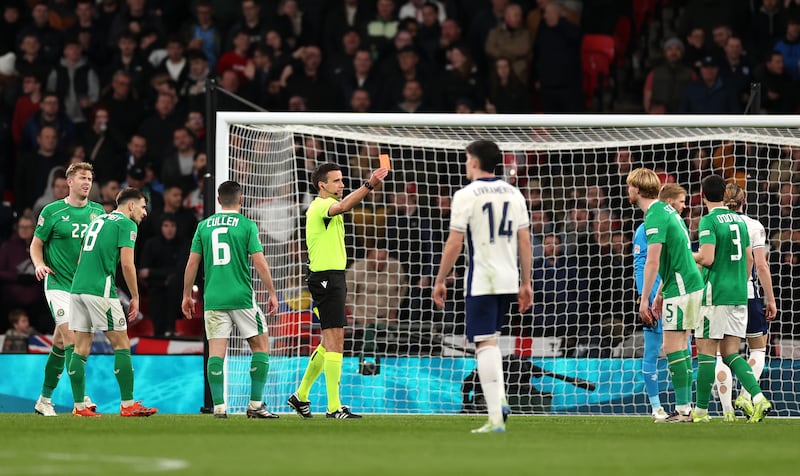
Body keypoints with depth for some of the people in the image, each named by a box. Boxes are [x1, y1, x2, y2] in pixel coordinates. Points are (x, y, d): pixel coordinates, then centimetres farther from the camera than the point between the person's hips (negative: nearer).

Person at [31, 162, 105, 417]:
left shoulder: (98, 212, 8)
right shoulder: (52, 211, -3)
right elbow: (36, 244, 4)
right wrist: (39, 264, -15)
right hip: (58, 284, -4)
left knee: (60, 343, 10)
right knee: (71, 339, -18)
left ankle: (45, 399, 20)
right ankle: (81, 399, -23)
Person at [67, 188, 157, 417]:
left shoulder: (96, 220, 22)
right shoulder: (126, 224, -2)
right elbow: (127, 264, -11)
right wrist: (135, 297, -3)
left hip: (78, 288, 7)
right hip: (100, 291, -7)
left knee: (81, 349, 7)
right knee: (122, 345, -1)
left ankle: (79, 406, 7)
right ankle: (127, 405, -2)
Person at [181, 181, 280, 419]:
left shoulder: (204, 226, 8)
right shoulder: (246, 225, -1)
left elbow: (192, 263, 8)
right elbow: (260, 263, -6)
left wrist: (187, 295, 17)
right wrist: (272, 293, 3)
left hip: (213, 299, 3)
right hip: (242, 298, -3)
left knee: (216, 352, 2)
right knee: (261, 345, 9)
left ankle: (219, 406, -4)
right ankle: (255, 405, 4)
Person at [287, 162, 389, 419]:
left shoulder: (322, 208, 20)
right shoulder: (321, 206, -13)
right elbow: (343, 207, -36)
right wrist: (368, 185, -49)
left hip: (332, 278, 11)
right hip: (327, 278, -11)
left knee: (329, 342, 16)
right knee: (335, 341, -13)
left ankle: (301, 396, 25)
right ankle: (334, 407, -15)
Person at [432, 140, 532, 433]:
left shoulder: (466, 195, -8)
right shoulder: (513, 194, 8)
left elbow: (454, 244, -10)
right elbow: (525, 241, 9)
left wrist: (440, 281, -1)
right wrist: (526, 283, 15)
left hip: (481, 281, -6)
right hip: (508, 279, 6)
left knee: (485, 343, -5)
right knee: (491, 339, 23)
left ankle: (495, 419, -11)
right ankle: (500, 400, 8)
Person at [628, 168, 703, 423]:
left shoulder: (655, 217, -14)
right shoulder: (666, 211, 17)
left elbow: (653, 262, -19)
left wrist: (644, 299, -16)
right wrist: (660, 294, 25)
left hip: (680, 288, -10)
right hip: (690, 284, 10)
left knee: (673, 348, -9)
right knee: (681, 348, 12)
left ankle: (683, 409, -11)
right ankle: (686, 406, 12)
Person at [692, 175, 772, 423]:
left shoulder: (709, 221, -10)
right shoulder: (739, 220, 13)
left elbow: (707, 258, -18)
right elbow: (749, 258, 18)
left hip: (715, 294, -7)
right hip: (739, 295, 7)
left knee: (706, 350, -1)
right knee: (731, 353, 8)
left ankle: (701, 410, 1)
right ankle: (758, 398, -10)